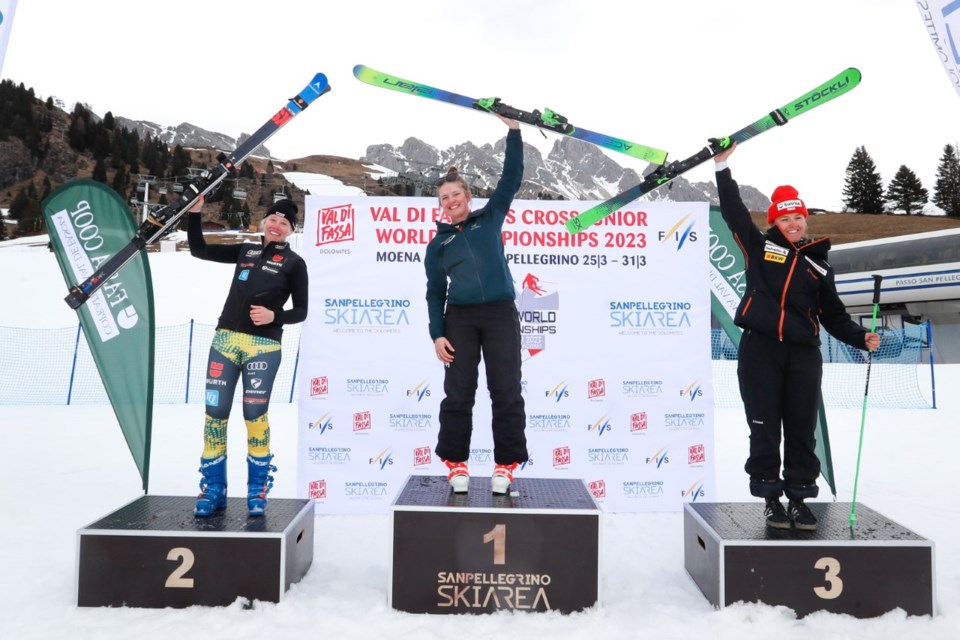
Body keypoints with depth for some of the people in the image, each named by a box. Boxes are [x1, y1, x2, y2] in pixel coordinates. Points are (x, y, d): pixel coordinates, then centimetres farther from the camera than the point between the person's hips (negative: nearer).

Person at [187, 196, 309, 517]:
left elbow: (300, 311, 3)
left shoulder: (294, 263, 5)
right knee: (214, 412, 1)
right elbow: (199, 250, 17)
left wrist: (274, 316, -14)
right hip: (225, 339, 4)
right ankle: (213, 487, 13)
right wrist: (195, 213, 8)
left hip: (263, 346, -4)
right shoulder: (245, 251, 16)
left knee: (254, 415, -5)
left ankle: (258, 487, 11)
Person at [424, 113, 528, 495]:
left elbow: (512, 177, 8)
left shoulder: (489, 219, 14)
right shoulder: (438, 243, 13)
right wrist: (437, 334, -3)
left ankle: (506, 466, 7)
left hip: (501, 314, 0)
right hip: (460, 318, 1)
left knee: (506, 392, -1)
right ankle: (456, 463, 12)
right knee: (458, 393, 0)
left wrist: (513, 131, 2)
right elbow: (435, 293, 8)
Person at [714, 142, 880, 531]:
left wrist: (861, 338, 3)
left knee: (802, 430, 6)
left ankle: (799, 498, 19)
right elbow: (733, 212, 6)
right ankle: (771, 498, 15)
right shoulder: (759, 246, 9)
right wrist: (722, 167, 4)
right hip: (760, 349, -3)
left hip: (803, 354, 3)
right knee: (765, 429, 2)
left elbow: (834, 316, 18)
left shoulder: (819, 266, 17)